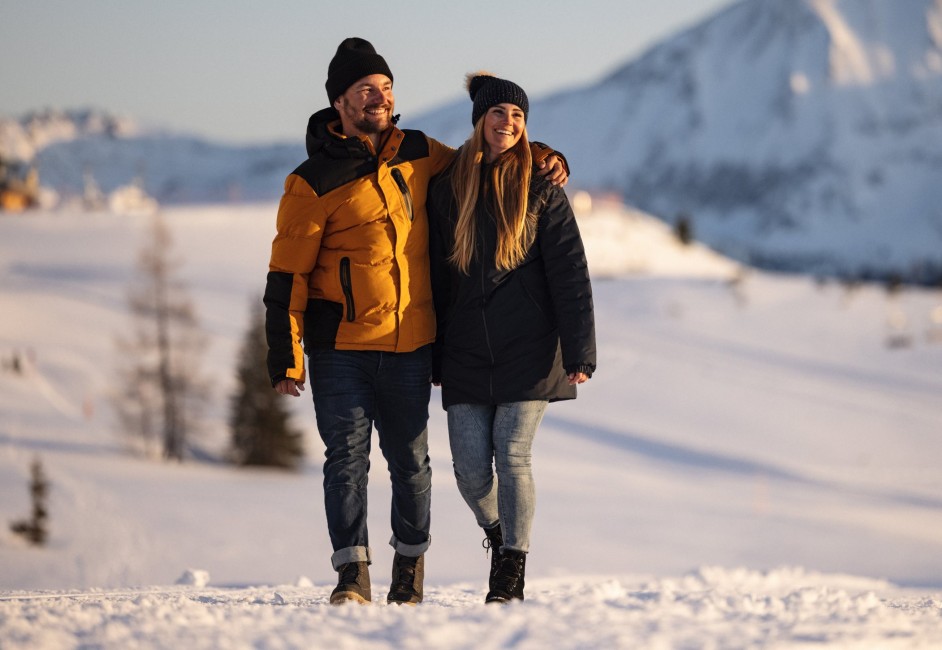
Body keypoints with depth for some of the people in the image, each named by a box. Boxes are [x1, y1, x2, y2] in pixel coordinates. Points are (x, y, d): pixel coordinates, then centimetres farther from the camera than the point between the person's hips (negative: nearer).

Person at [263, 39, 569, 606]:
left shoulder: (419, 155, 7)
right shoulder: (314, 182, -5)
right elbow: (288, 274, -5)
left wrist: (540, 157, 8)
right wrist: (285, 358, -9)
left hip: (410, 346, 3)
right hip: (340, 347, -3)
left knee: (411, 459, 9)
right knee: (347, 457, -5)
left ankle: (411, 565, 25)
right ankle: (353, 574, -2)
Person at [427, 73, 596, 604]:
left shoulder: (542, 191, 0)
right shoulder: (448, 189, 8)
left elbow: (570, 276, -3)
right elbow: (435, 276, 12)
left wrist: (580, 352, -11)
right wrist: (431, 356, 11)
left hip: (527, 351, -3)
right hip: (466, 354, 3)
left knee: (512, 458, -8)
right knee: (470, 467, -1)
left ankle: (512, 575, 2)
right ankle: (497, 535, 29)